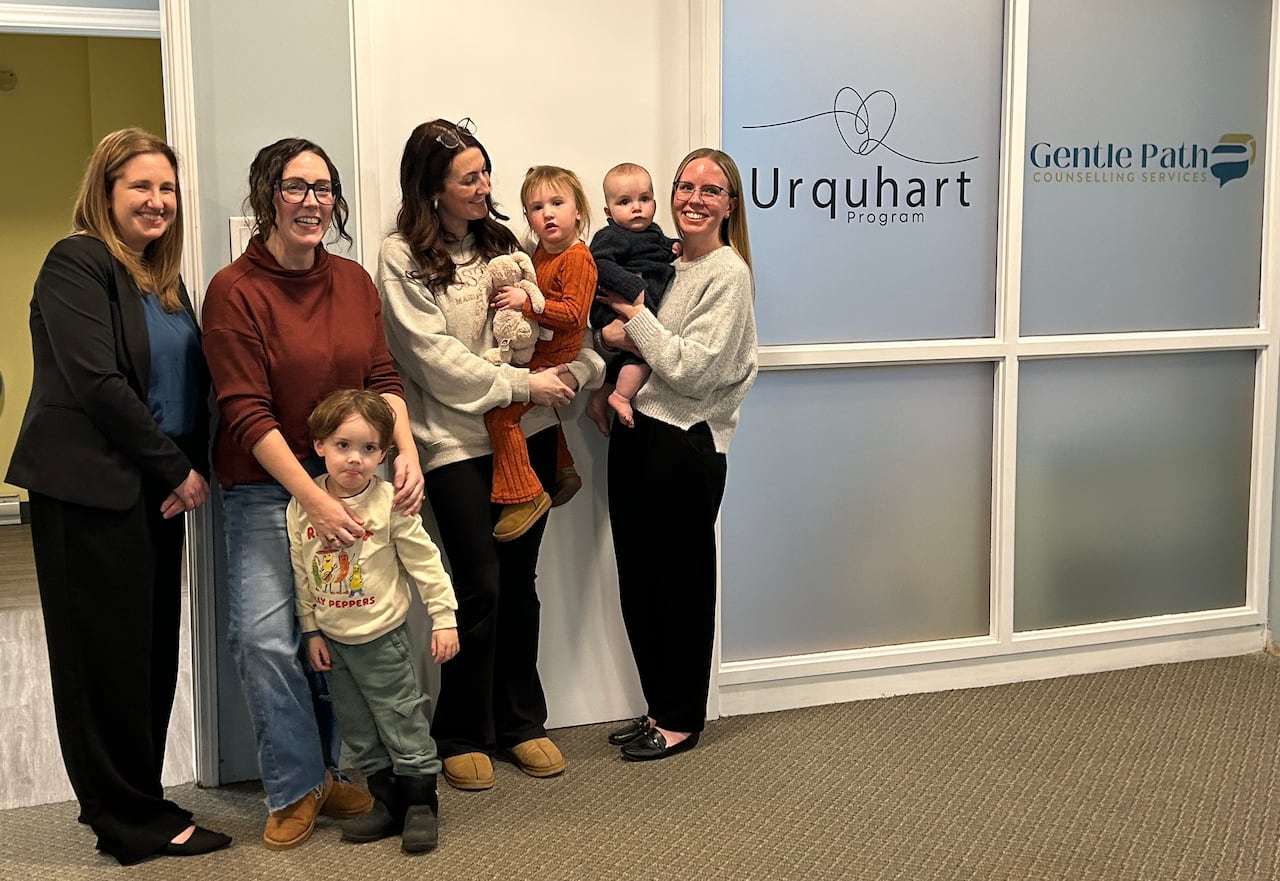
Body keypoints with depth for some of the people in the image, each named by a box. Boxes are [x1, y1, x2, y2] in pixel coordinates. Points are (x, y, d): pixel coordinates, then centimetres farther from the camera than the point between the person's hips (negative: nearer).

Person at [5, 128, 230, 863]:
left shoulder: (165, 277, 15)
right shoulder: (77, 265, -9)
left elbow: (191, 384, 16)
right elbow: (98, 383, -18)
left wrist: (190, 470, 0)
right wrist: (179, 471, -13)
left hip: (158, 489, 8)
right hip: (91, 491, -8)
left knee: (155, 649, 11)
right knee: (108, 652, 1)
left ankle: (126, 801, 24)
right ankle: (131, 818, 11)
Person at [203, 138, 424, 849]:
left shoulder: (354, 281, 6)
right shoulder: (235, 290, -10)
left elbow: (384, 378, 5)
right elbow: (246, 415, -15)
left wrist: (406, 451, -15)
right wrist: (314, 500, -22)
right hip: (267, 489, -4)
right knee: (264, 636, -10)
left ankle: (335, 770, 26)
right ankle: (295, 787, 9)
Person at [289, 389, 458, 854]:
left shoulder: (390, 503, -15)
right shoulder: (301, 507, -5)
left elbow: (425, 561, -10)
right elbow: (301, 573, 4)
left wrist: (443, 616, -11)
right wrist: (311, 630, 6)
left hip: (382, 637, -4)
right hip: (332, 640, 4)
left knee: (403, 723, 3)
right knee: (358, 729, 14)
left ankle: (421, 803, 16)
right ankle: (386, 802, 27)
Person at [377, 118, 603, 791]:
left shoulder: (502, 241, 11)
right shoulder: (403, 257, -5)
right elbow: (438, 359, -12)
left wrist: (578, 369, -11)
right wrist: (525, 385, -14)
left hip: (528, 433, 5)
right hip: (457, 441, -5)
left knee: (519, 581, 10)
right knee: (479, 588, -3)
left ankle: (522, 722, 24)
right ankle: (462, 735, 14)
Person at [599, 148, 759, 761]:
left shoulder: (727, 274, -10)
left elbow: (689, 371, -17)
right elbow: (620, 335, 18)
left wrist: (635, 314, -11)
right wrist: (618, 335, -5)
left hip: (685, 445, -8)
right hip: (637, 434, 8)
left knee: (681, 583, 4)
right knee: (637, 580, 13)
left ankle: (681, 721, 19)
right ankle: (659, 709, 28)